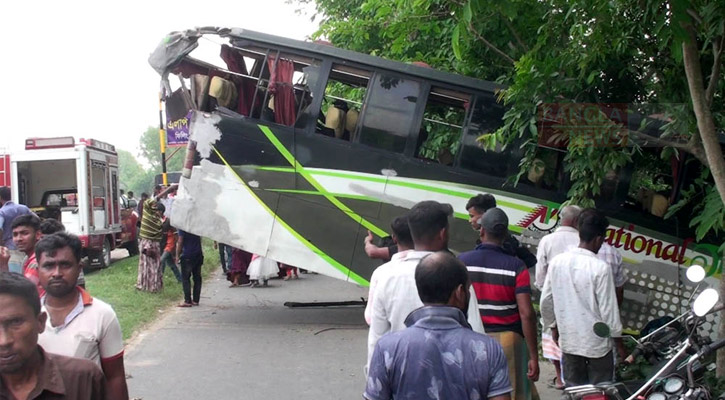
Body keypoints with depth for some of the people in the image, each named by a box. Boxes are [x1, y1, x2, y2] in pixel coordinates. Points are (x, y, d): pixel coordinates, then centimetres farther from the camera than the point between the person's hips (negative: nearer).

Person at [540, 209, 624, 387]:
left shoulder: (556, 262, -6)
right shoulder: (601, 268, -19)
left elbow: (546, 301, 2)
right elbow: (608, 310, -15)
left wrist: (553, 326, 18)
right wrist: (620, 343, -2)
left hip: (568, 341, 4)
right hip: (597, 344, -4)